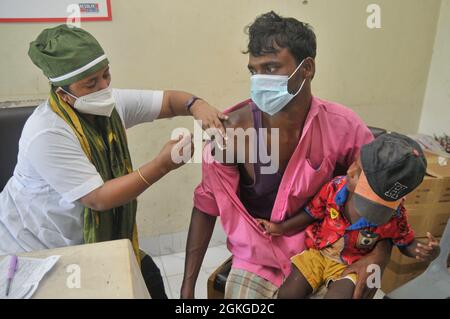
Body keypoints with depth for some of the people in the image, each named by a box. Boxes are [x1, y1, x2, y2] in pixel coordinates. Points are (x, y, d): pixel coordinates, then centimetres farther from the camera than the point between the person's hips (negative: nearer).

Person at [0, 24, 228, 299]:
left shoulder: (110, 102, -11)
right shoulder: (47, 135, -31)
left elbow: (168, 100, -6)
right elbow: (98, 199, -32)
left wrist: (196, 105, -30)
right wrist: (162, 165, -38)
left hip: (92, 235, 6)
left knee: (147, 277, 7)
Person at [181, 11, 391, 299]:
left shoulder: (343, 127, -17)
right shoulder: (235, 129, -20)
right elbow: (207, 206, -9)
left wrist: (379, 256, -19)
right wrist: (188, 286, -7)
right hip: (259, 258, -1)